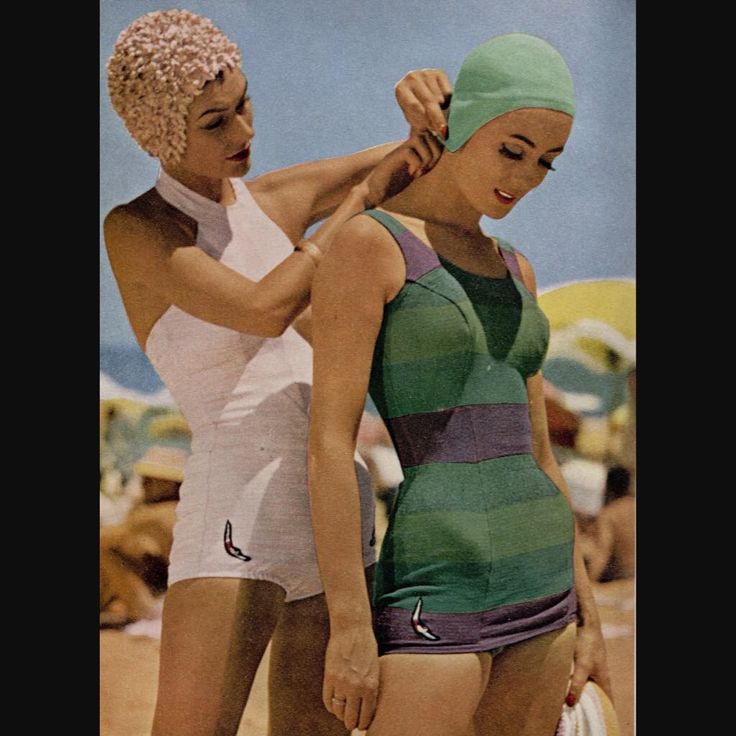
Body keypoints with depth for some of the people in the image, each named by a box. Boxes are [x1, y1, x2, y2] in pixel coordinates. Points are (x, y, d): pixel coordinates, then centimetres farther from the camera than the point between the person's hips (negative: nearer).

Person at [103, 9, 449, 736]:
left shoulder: (278, 199, 13)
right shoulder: (134, 231, -5)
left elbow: (441, 152, 11)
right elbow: (266, 310, -19)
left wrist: (423, 92, -13)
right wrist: (367, 194, -11)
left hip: (334, 514, 6)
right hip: (235, 522, -6)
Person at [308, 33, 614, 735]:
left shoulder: (513, 272, 16)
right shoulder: (369, 243, -7)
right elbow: (329, 441, -13)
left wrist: (585, 614, 16)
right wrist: (350, 626, -17)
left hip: (539, 584, 8)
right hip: (439, 596, -8)